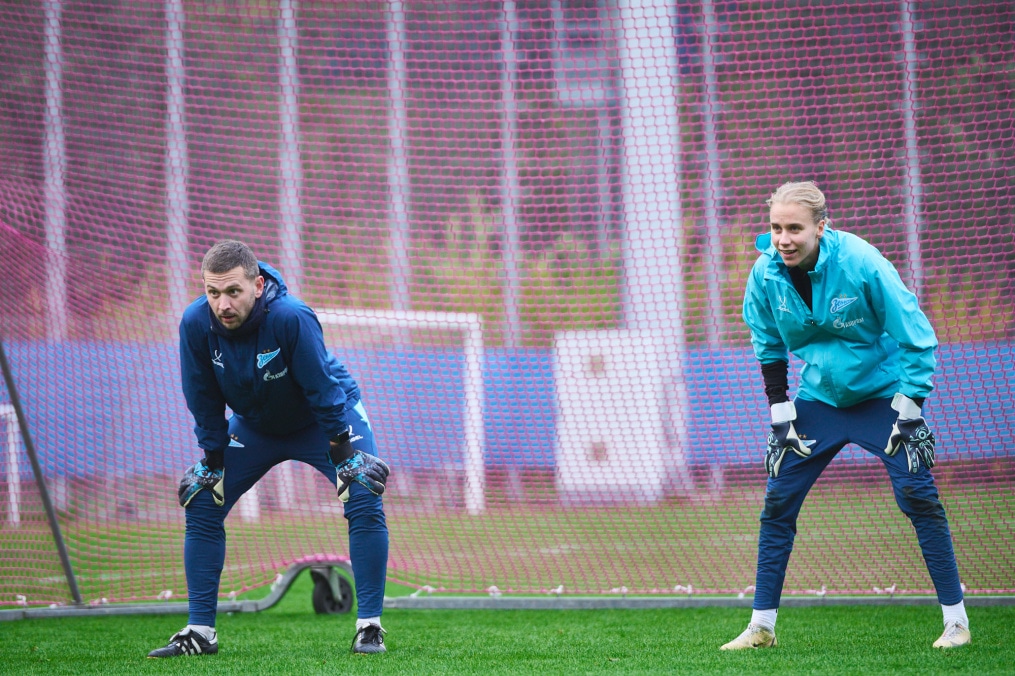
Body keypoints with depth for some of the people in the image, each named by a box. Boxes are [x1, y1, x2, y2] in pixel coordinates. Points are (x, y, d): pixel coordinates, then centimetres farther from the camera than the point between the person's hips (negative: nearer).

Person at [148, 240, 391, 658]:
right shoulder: (196, 324, -26)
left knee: (364, 502, -21)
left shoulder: (291, 318, -37)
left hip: (325, 418, -4)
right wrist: (213, 462, -8)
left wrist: (346, 458, -23)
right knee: (201, 505, -6)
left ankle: (369, 627, -12)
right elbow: (205, 403, -11)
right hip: (255, 424, 4)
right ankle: (200, 632, 1)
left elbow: (324, 391, -27)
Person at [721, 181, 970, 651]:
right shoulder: (766, 273, -14)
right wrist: (781, 417, -1)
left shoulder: (861, 264, -26)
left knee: (917, 495, -14)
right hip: (820, 397, 4)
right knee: (777, 502, -2)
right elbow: (769, 350, 3)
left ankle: (955, 620, -5)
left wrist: (909, 414, -17)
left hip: (882, 392, -4)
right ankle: (761, 626, 7)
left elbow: (915, 338, -17)